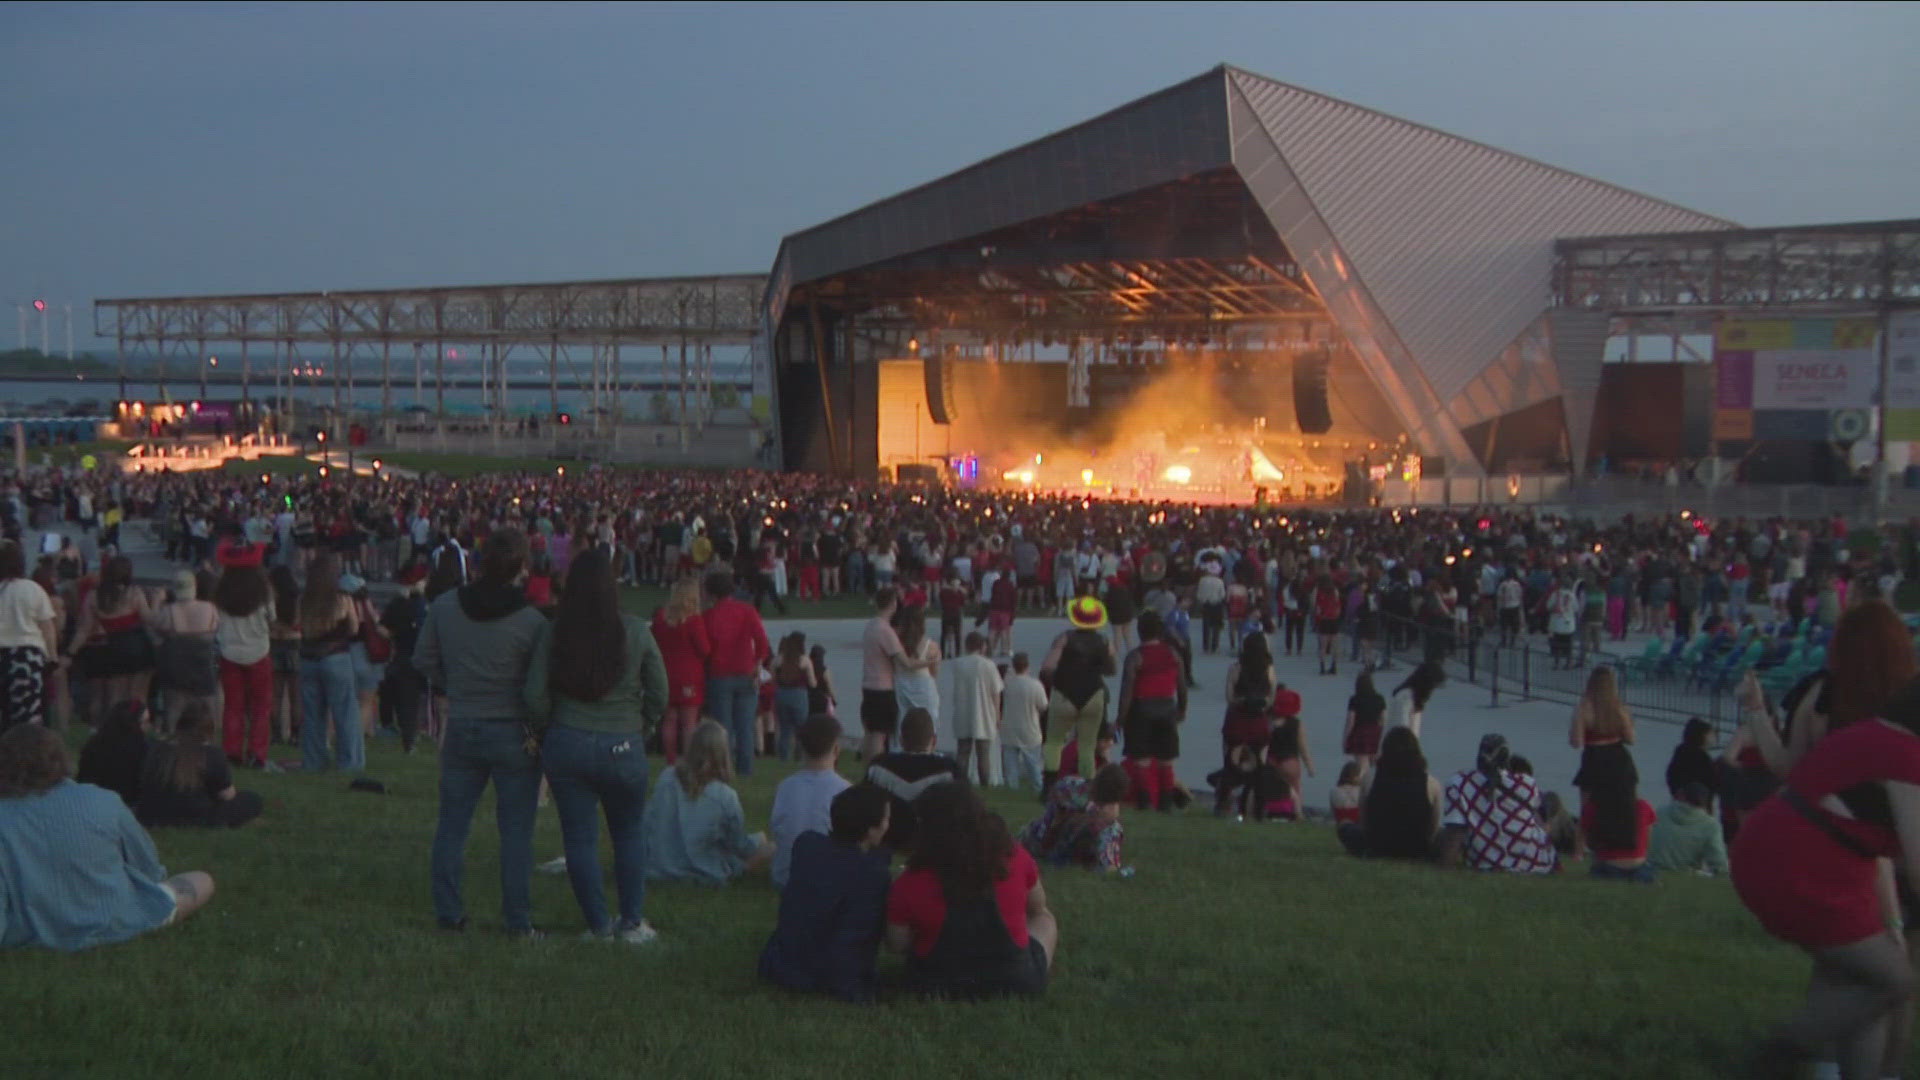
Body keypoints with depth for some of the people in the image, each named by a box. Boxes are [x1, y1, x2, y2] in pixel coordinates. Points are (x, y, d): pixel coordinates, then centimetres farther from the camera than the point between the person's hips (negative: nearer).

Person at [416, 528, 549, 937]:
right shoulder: (531, 621, -16)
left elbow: (424, 660, 7)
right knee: (516, 830, 5)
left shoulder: (443, 607, -4)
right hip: (513, 734, -3)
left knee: (452, 824, 14)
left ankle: (447, 912, 19)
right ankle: (518, 922, 8)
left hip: (461, 730, 3)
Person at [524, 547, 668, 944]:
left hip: (566, 745, 0)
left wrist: (550, 733, 11)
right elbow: (659, 695, -2)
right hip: (623, 747, 0)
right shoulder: (634, 631, -7)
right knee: (629, 834, 18)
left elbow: (535, 697, -6)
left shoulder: (550, 632, -6)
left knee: (579, 838, 10)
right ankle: (632, 922, 21)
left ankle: (599, 926, 16)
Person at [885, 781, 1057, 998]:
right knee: (1043, 920, 28)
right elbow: (1037, 905, 5)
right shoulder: (1014, 858, -14)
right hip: (1015, 982, -1)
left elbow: (896, 944, -7)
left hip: (937, 987, 1)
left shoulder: (909, 885, -19)